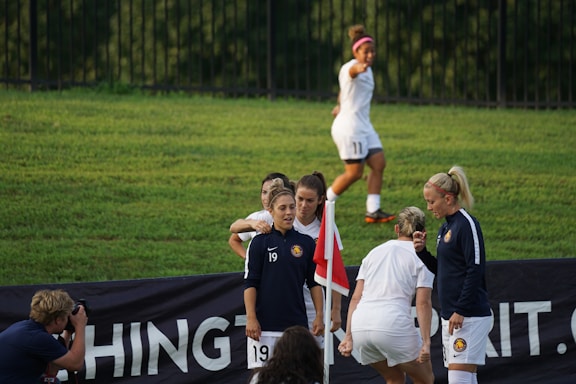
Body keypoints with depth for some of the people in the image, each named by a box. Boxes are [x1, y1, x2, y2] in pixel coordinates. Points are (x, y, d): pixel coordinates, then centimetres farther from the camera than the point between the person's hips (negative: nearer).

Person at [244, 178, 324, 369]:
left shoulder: (306, 243, 7)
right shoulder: (260, 242, 0)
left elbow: (315, 283, 12)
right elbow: (250, 283, -2)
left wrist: (319, 315, 5)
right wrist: (251, 318, -9)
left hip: (297, 323, 3)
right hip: (265, 324, -2)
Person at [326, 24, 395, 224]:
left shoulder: (367, 69, 12)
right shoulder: (350, 68, -17)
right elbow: (352, 71, -45)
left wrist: (340, 105, 44)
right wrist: (360, 68, -69)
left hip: (363, 126, 9)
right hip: (349, 126, -9)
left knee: (379, 163, -1)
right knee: (354, 173, -5)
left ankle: (372, 211, 0)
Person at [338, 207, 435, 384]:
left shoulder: (375, 252, 22)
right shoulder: (421, 257, 8)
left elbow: (356, 298, 14)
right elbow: (423, 303, -5)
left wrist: (349, 336, 12)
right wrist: (426, 342, -8)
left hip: (359, 325, 5)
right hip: (394, 326, -5)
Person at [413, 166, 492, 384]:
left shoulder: (467, 225, -12)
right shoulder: (445, 228, 16)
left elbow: (475, 271, -17)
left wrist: (461, 311, -19)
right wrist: (422, 251, 6)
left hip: (470, 316, -10)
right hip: (451, 316, 10)